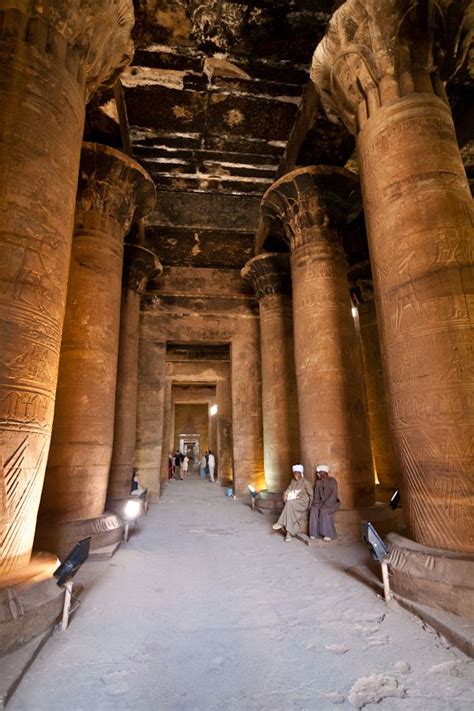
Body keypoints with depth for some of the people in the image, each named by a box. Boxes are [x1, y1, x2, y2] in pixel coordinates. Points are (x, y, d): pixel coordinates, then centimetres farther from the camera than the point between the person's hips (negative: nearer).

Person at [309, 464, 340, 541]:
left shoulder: (332, 480, -10)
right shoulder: (318, 482, 9)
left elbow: (334, 494, -18)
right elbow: (316, 494, 7)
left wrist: (326, 504, -25)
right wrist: (316, 502, -12)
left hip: (332, 503, -5)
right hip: (322, 502, 5)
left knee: (324, 511, -34)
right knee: (313, 509, -24)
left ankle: (329, 534, -24)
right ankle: (314, 533, -21)